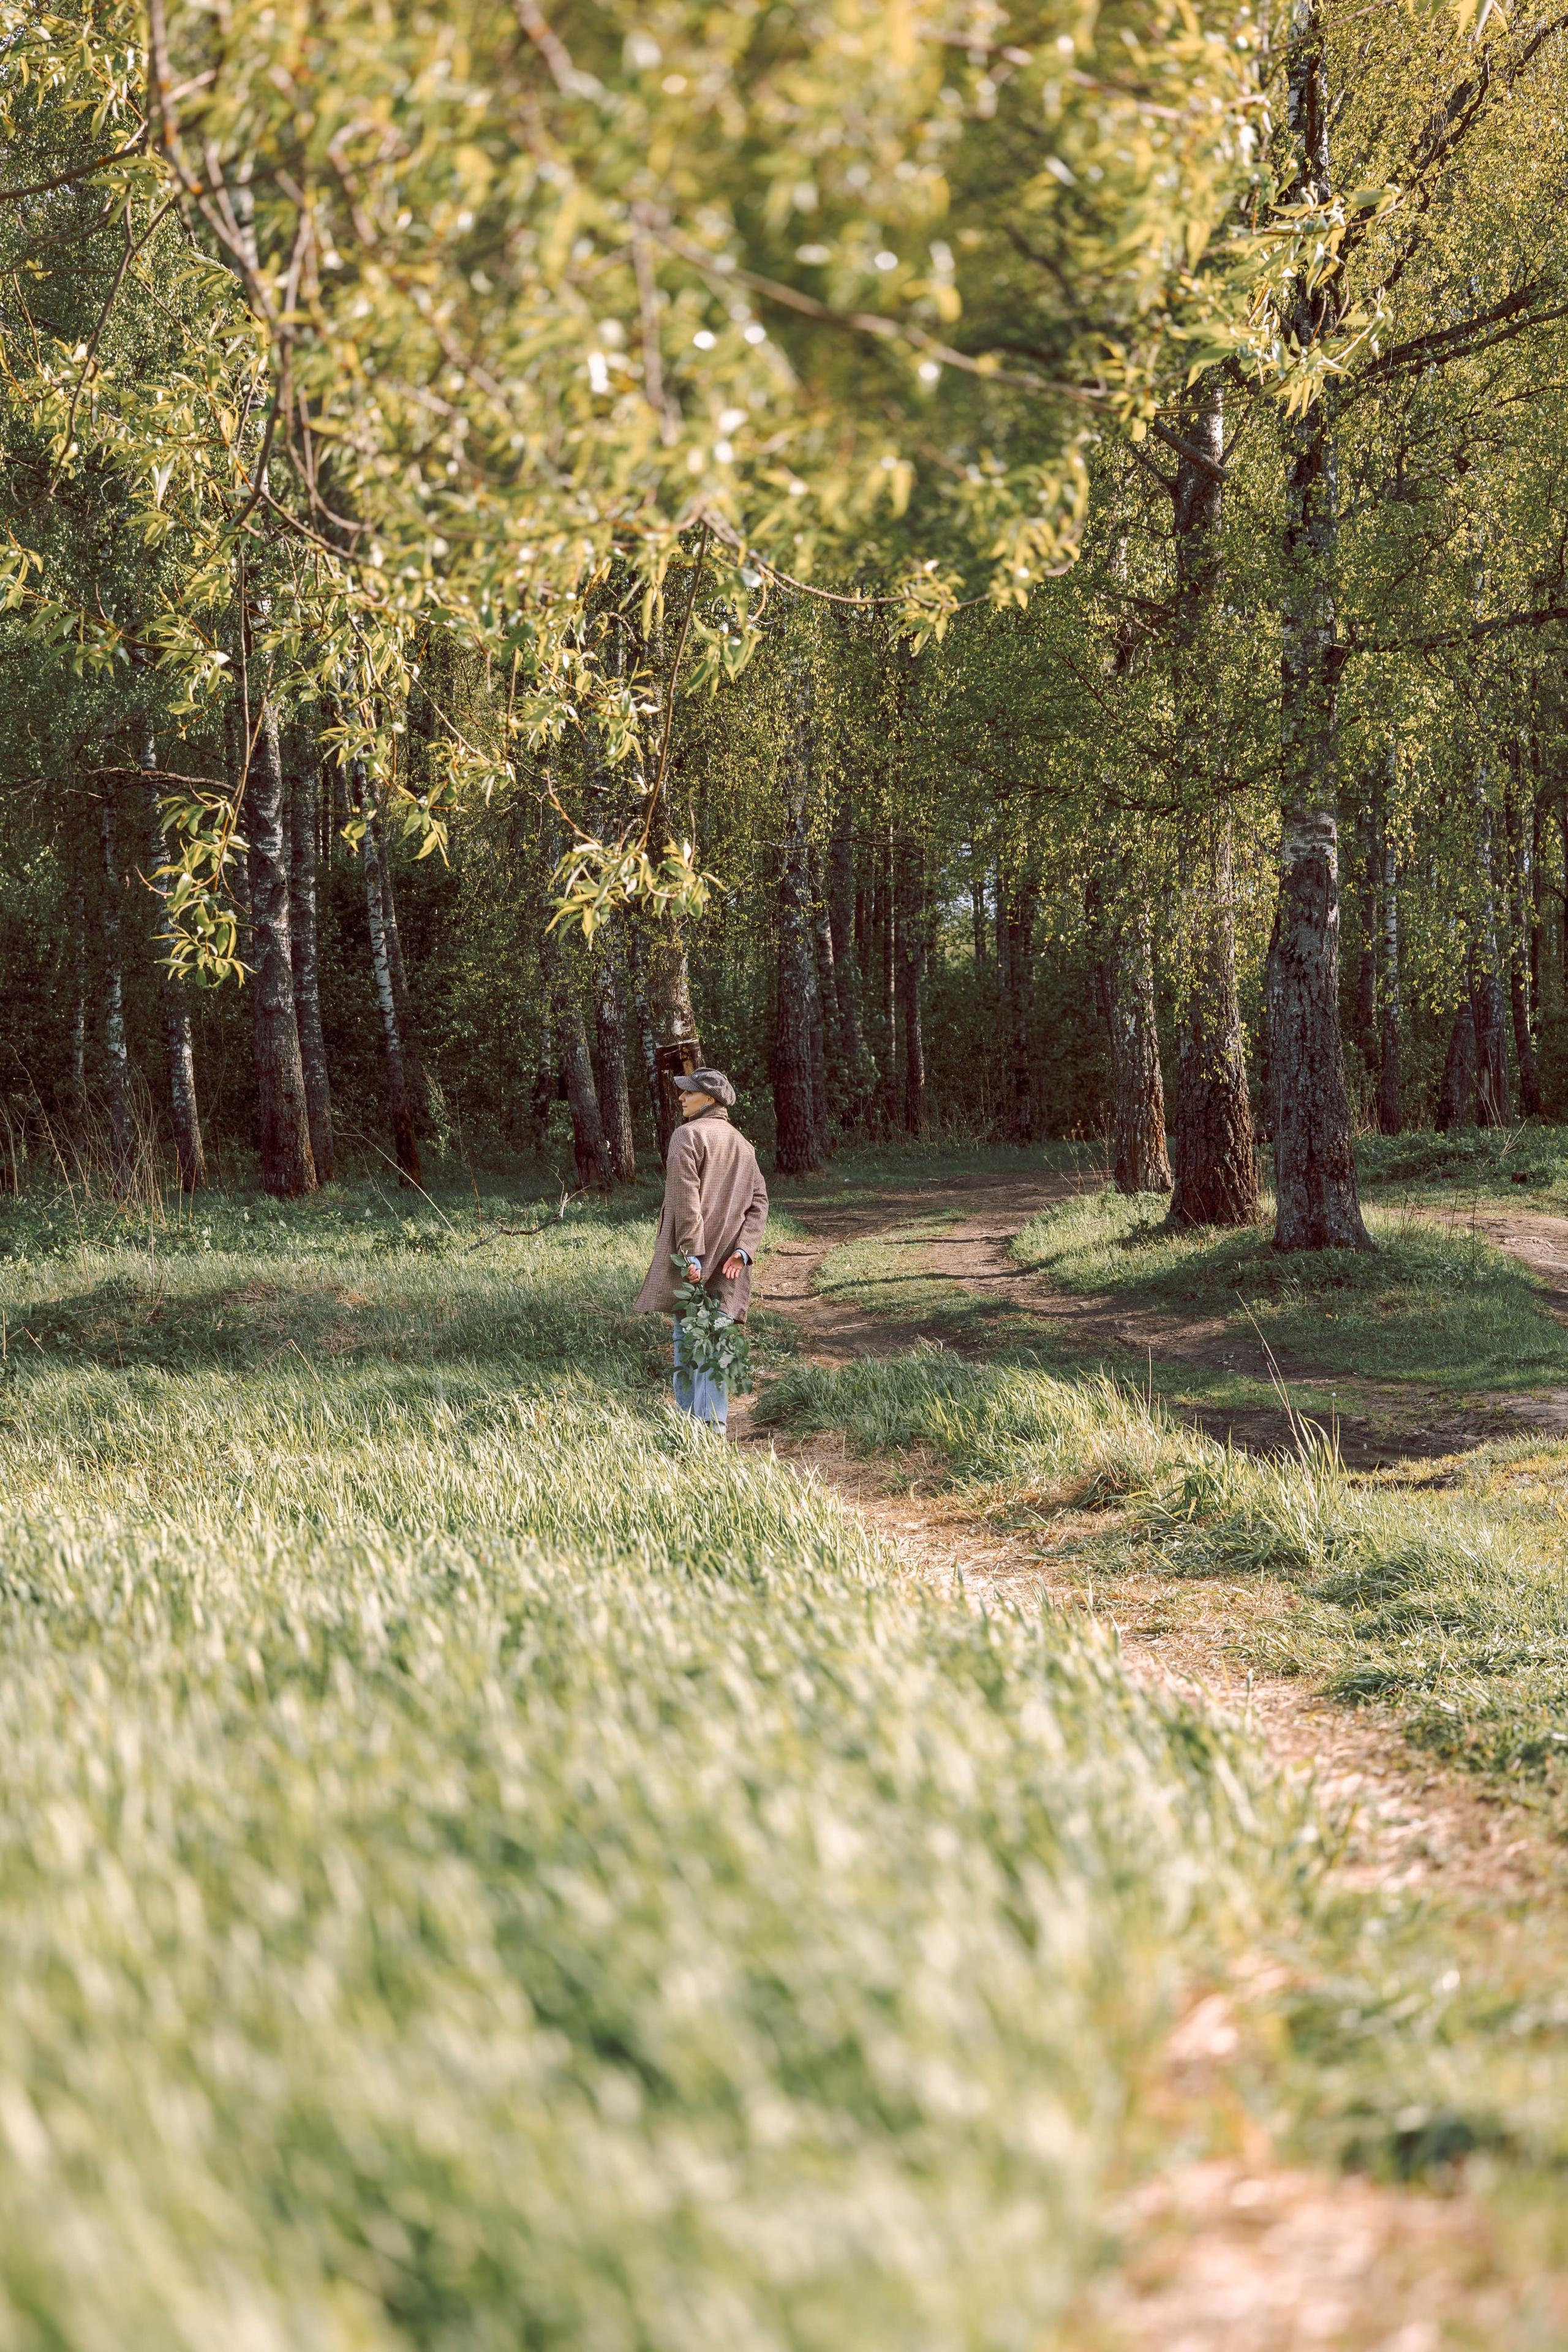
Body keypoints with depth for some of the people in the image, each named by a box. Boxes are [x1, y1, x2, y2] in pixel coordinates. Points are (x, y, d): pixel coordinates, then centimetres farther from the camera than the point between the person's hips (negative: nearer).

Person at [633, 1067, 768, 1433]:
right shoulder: (741, 1144, 16)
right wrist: (743, 1250, 1)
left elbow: (686, 1198, -16)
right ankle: (714, 1425, 3)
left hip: (692, 1256, -6)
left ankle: (689, 1418, 1)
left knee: (686, 1338, -1)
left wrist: (690, 1253, -18)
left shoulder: (688, 1135, -8)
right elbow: (759, 1201, 11)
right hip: (727, 1264, 6)